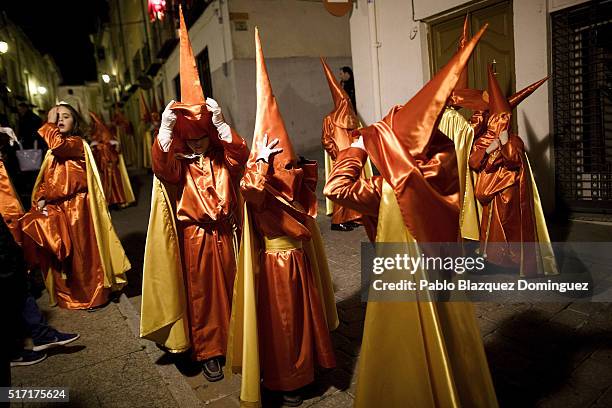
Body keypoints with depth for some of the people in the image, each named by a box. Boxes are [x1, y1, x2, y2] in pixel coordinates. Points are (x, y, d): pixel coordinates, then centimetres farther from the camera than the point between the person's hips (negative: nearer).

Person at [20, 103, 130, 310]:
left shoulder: (78, 143, -7)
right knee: (59, 252, 12)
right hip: (56, 209, 7)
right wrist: (40, 199, -3)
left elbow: (59, 145, -29)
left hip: (77, 208, -7)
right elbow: (44, 179, 13)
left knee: (82, 251, 0)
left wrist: (50, 124, -15)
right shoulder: (51, 153, 15)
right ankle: (67, 294, 27)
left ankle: (93, 294, 14)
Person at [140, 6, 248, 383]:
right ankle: (208, 351, 21)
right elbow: (161, 162, -23)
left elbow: (241, 153, -16)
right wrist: (165, 127, -35)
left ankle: (234, 342, 31)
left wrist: (219, 122, -24)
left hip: (224, 234, 2)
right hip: (194, 238, -2)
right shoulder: (178, 165, -3)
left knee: (230, 288, 13)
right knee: (201, 294, 8)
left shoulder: (223, 158, 2)